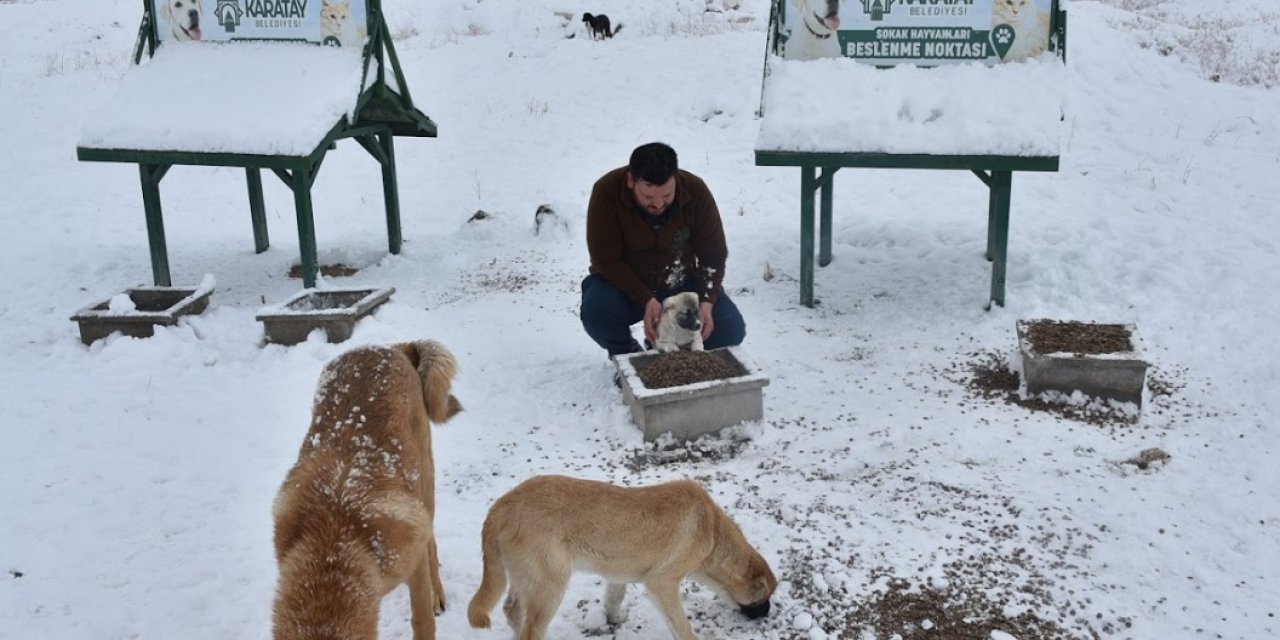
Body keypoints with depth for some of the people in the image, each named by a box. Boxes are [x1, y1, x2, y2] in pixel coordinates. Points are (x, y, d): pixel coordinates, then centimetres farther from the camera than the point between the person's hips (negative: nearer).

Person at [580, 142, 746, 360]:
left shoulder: (695, 191, -18)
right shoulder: (607, 191, -25)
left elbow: (713, 256, -10)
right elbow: (606, 260, -22)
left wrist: (707, 301, -25)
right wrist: (646, 300, -32)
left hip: (682, 285, 2)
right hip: (625, 284, -1)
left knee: (730, 330, -18)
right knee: (596, 311, -34)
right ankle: (627, 355, 1)